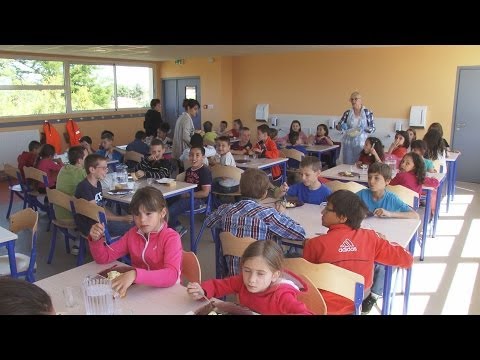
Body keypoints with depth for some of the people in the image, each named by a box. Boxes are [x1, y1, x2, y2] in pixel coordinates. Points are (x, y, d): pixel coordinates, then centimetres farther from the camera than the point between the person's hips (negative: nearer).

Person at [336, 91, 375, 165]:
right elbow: (338, 126, 3)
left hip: (361, 143, -2)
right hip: (348, 143, 2)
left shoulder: (367, 112, -1)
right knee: (347, 164, 3)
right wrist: (342, 126, -19)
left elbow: (373, 129, -1)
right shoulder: (347, 113, 4)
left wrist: (364, 128, -20)